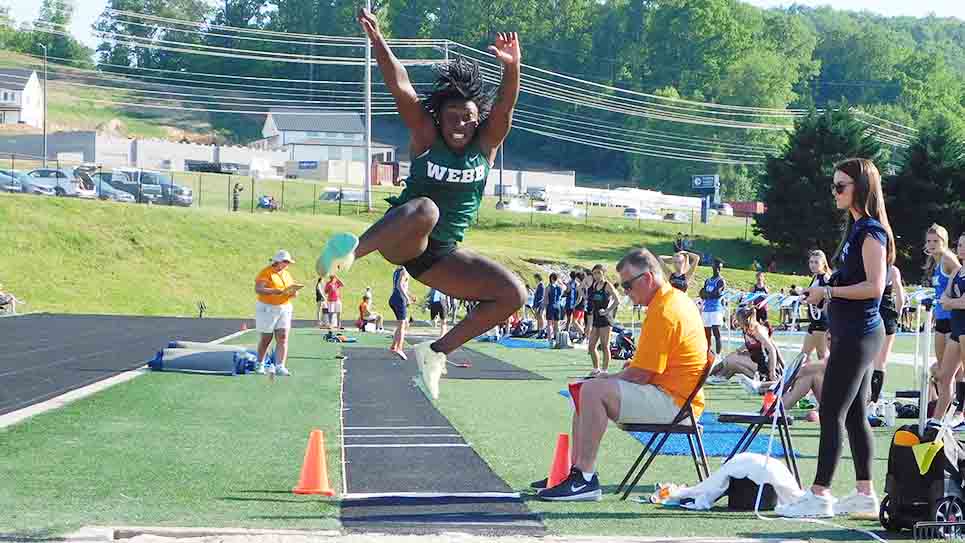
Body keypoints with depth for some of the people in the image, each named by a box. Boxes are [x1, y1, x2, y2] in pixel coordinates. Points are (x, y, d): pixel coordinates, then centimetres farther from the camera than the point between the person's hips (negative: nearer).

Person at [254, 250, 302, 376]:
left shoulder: (286, 274, 12)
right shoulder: (266, 272, -9)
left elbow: (294, 290, 16)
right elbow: (258, 289, -21)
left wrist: (294, 292, -8)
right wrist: (275, 291, -31)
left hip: (284, 309, 5)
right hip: (267, 309, -5)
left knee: (283, 338, -8)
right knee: (266, 338, 5)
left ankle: (280, 367, -12)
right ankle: (259, 365, 23)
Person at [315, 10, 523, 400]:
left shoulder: (486, 144, 3)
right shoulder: (425, 138, -4)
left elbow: (505, 104, -15)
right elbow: (400, 88, -18)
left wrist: (511, 68, -35)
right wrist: (377, 41, -32)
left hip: (439, 255, 5)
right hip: (400, 240, -5)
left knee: (512, 294, -11)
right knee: (425, 210, -39)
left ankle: (436, 352, -4)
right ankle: (351, 250, -43)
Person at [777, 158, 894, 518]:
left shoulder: (872, 231, -13)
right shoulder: (858, 229, 16)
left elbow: (875, 286, -21)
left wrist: (828, 292, -17)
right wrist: (826, 292, 11)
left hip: (858, 335, -10)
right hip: (853, 333, 10)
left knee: (832, 413, -9)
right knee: (855, 415, 10)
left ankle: (819, 495, -8)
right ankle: (864, 494, 14)